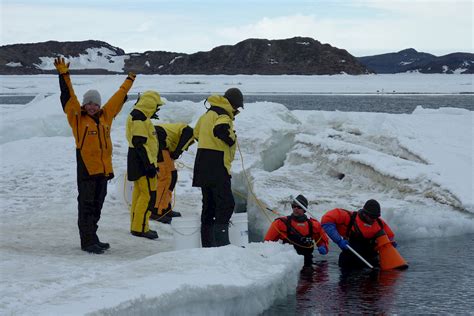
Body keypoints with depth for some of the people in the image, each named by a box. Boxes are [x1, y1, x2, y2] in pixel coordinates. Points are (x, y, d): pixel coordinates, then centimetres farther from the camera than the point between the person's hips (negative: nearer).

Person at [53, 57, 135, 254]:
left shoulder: (105, 116, 10)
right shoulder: (77, 118, -4)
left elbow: (118, 98, 23)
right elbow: (68, 97, -12)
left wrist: (129, 82, 35)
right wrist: (64, 75, -21)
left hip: (104, 169, 6)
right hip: (86, 169, -6)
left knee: (97, 206, 12)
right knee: (86, 206, -5)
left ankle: (92, 239, 21)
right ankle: (88, 242, -5)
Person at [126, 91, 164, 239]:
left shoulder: (140, 117, 16)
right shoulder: (139, 119, -17)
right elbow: (140, 144, -23)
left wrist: (151, 162, 25)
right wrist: (150, 164, -22)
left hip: (140, 162, 11)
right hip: (142, 163, -11)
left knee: (139, 193, 13)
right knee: (149, 194, -10)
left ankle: (137, 226, 17)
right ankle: (140, 227, -10)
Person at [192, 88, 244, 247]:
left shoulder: (209, 113, 18)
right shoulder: (223, 115, -11)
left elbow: (197, 132, 27)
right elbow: (220, 129, -32)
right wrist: (231, 139, -14)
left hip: (204, 166, 10)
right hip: (217, 166, -10)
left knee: (209, 204, 14)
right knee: (226, 203, -8)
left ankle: (207, 243, 17)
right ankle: (221, 243, -14)